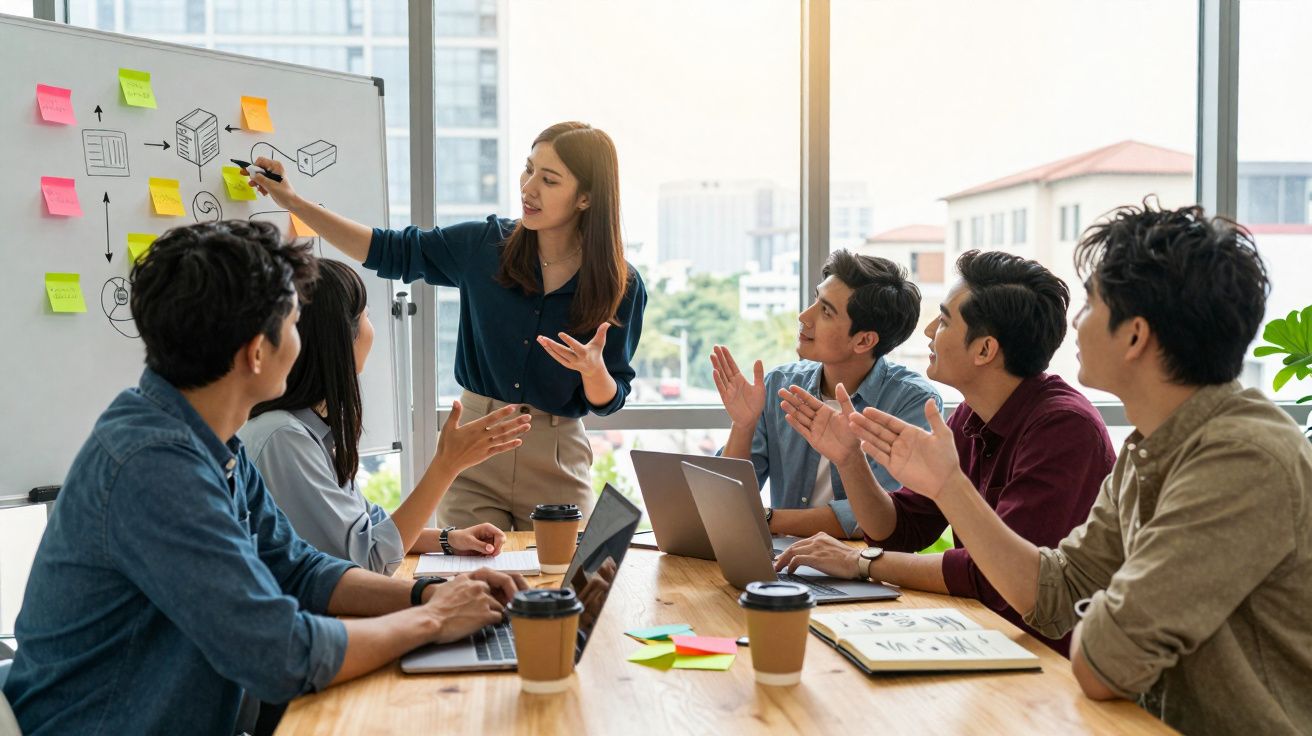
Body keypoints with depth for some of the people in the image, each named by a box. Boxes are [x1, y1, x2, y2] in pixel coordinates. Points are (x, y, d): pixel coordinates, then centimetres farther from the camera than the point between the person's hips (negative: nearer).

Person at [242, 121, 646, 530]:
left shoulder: (621, 286, -9)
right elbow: (389, 252, 8)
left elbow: (607, 401, -3)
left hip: (555, 466, -1)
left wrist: (593, 370, -26)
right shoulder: (485, 245, -4)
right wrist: (293, 201, 4)